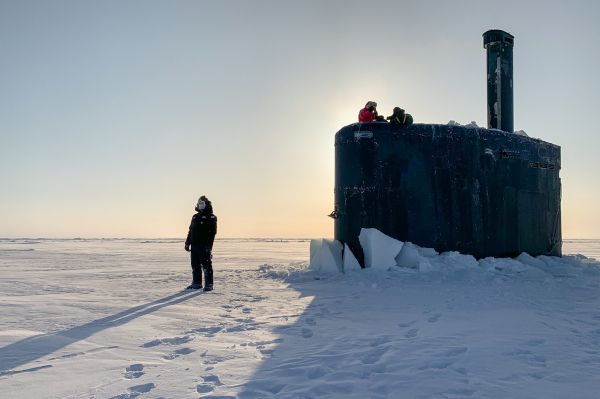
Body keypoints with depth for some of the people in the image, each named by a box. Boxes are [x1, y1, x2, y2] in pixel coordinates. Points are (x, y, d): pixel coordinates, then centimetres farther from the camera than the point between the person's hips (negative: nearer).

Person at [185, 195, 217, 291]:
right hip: (194, 245, 7)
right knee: (195, 265, 10)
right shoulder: (195, 217, 18)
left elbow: (213, 232, -11)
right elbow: (190, 231, 22)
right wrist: (187, 242, 16)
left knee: (206, 265, -7)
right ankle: (196, 283, 20)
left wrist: (208, 245, -19)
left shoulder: (211, 217, -4)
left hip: (204, 246, -7)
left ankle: (208, 284, -2)